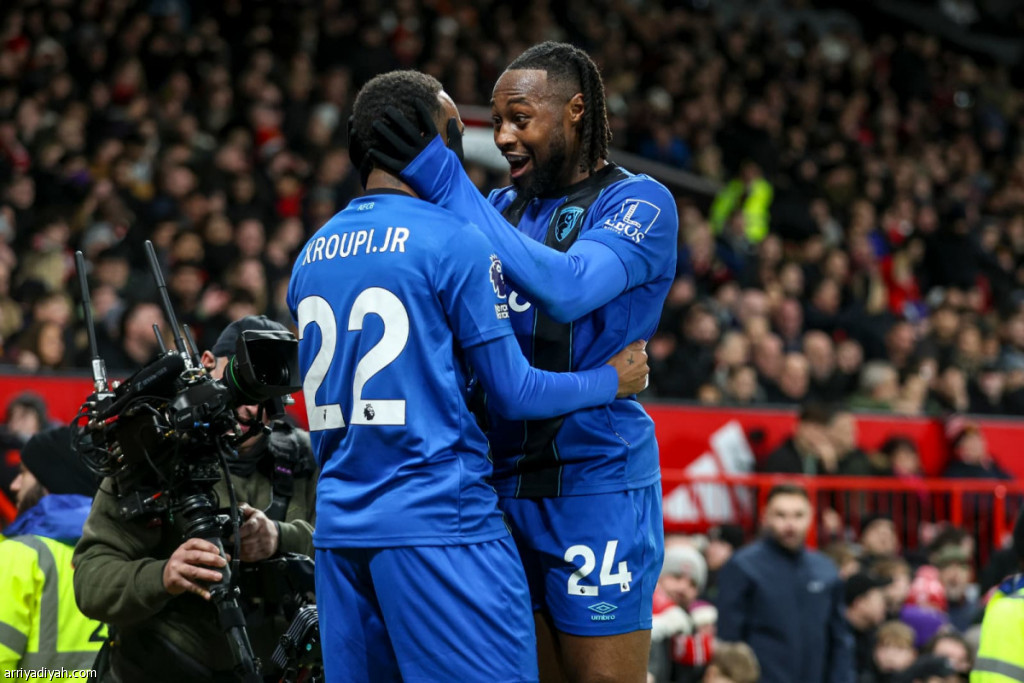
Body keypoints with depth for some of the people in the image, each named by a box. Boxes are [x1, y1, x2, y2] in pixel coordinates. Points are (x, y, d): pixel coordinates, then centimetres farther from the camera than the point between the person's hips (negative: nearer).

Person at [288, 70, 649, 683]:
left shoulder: (311, 256, 13)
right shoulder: (455, 242, -8)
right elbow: (512, 392, -6)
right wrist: (612, 379, 9)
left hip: (340, 528, 7)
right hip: (438, 524, -7)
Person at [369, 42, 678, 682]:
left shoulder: (639, 203, -7)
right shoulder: (502, 207, 15)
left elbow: (566, 288, -26)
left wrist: (449, 186, -26)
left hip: (595, 480, -7)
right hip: (505, 479, 7)